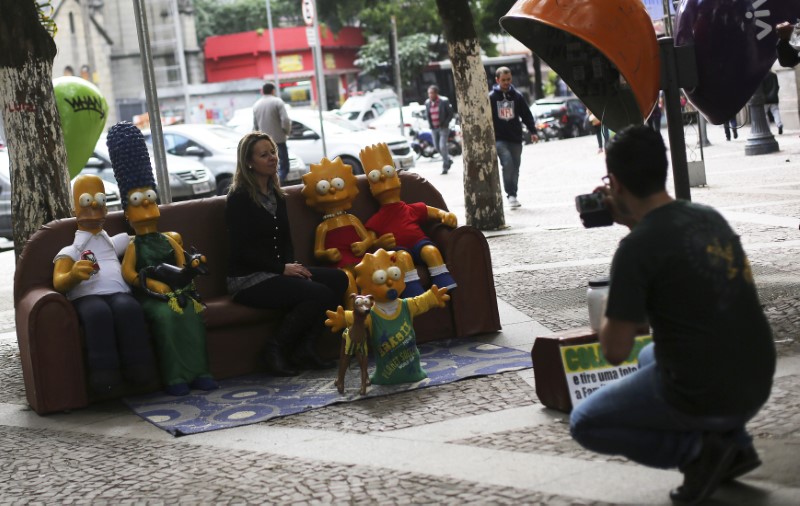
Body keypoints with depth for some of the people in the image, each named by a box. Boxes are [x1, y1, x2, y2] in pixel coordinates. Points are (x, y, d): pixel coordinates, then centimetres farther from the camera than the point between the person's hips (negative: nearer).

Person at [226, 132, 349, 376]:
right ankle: (276, 348, -12)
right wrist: (282, 268, -16)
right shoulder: (239, 198, -8)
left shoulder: (276, 195, 16)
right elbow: (241, 250, -14)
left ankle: (304, 347, -11)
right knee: (318, 294, -26)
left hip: (278, 272, 8)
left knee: (338, 279, -12)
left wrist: (292, 265, -2)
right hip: (248, 279, -8)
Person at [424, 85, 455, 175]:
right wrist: (430, 125, 3)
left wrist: (445, 123, -12)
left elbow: (451, 113, -5)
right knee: (437, 147, 10)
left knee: (442, 146, -13)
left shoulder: (444, 101, -11)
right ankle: (448, 160, 33)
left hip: (443, 128, -5)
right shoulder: (427, 103, 3)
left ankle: (445, 166, -2)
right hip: (434, 129, 5)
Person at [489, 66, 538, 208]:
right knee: (507, 163, -20)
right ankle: (511, 195, -15)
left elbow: (526, 115, 9)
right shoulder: (491, 97, 1)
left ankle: (513, 195, 17)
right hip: (499, 139, -3)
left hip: (515, 138, 3)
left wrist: (532, 131, -2)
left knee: (515, 167, 5)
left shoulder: (517, 96, 7)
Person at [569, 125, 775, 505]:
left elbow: (614, 351, -14)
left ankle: (696, 449, -2)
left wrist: (608, 312, 5)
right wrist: (634, 222, 18)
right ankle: (732, 443, 17)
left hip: (703, 397, -7)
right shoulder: (710, 218, 5)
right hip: (757, 386, 7)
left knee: (584, 424, 13)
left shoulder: (636, 249, -17)